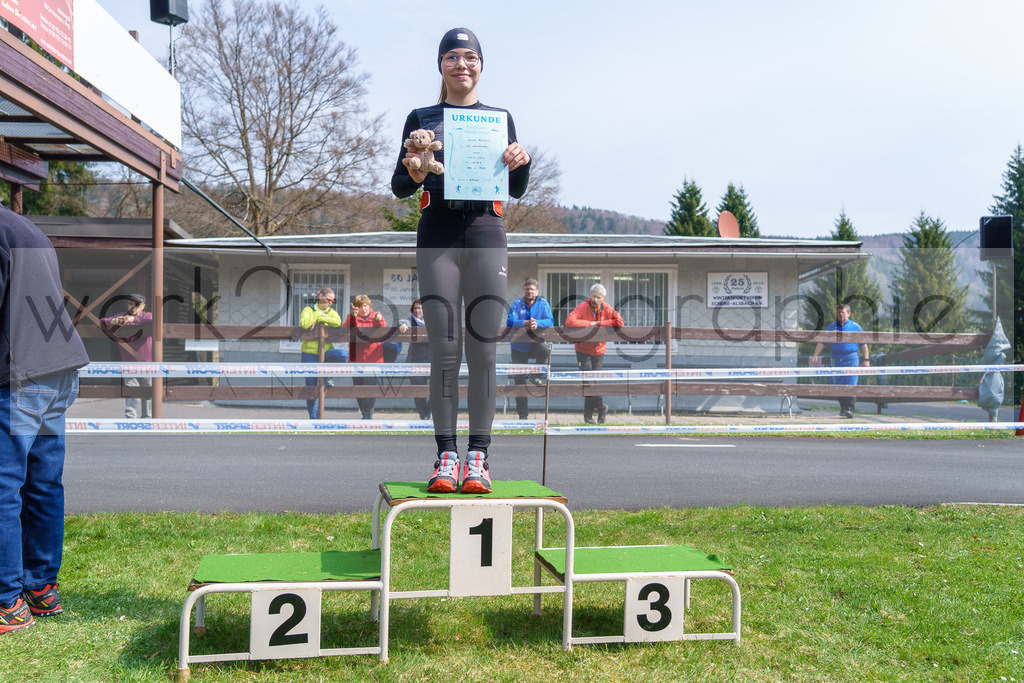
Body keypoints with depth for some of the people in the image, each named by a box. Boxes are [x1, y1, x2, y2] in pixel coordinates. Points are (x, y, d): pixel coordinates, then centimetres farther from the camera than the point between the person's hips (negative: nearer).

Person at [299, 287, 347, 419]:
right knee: (311, 385, 0)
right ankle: (314, 417, 12)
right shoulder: (308, 310, 3)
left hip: (326, 351, 2)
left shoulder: (331, 312, 11)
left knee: (343, 355, -31)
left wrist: (320, 319, -12)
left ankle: (327, 377, -5)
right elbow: (304, 324, -18)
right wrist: (318, 314, -10)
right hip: (310, 353, -2)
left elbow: (337, 322, -12)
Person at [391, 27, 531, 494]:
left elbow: (517, 190, 15)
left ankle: (478, 457, 2)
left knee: (483, 351, -2)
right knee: (443, 351, -4)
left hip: (486, 234, 1)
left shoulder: (499, 118, 16)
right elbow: (399, 187, 11)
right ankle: (445, 456, 2)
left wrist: (521, 162, -6)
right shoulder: (421, 119, 14)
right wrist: (413, 174, -11)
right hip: (437, 236, -1)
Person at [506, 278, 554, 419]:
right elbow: (510, 322, -14)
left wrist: (537, 323, -32)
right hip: (519, 347, 1)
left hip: (535, 344, -1)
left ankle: (536, 375, -9)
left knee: (544, 348, -37)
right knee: (519, 379, 2)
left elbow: (550, 320, -13)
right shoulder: (517, 304, -2)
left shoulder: (543, 303, 0)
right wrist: (525, 323, -32)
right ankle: (522, 412, 15)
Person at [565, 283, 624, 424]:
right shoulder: (582, 308, -14)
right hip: (583, 351, -2)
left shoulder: (607, 309, -4)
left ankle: (588, 415, 14)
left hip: (599, 351, 2)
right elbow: (569, 322, -28)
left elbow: (620, 324, -11)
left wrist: (599, 323, -17)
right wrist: (590, 324, -24)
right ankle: (601, 407, 4)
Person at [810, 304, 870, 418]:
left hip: (851, 358, -3)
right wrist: (815, 355, 1)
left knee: (851, 384, -12)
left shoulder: (855, 327, 6)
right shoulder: (832, 327, 12)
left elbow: (863, 344, 9)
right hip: (836, 359, 3)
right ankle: (843, 407, 15)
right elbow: (822, 342, 11)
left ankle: (850, 408, -14)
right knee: (839, 385, 3)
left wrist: (866, 359, 4)